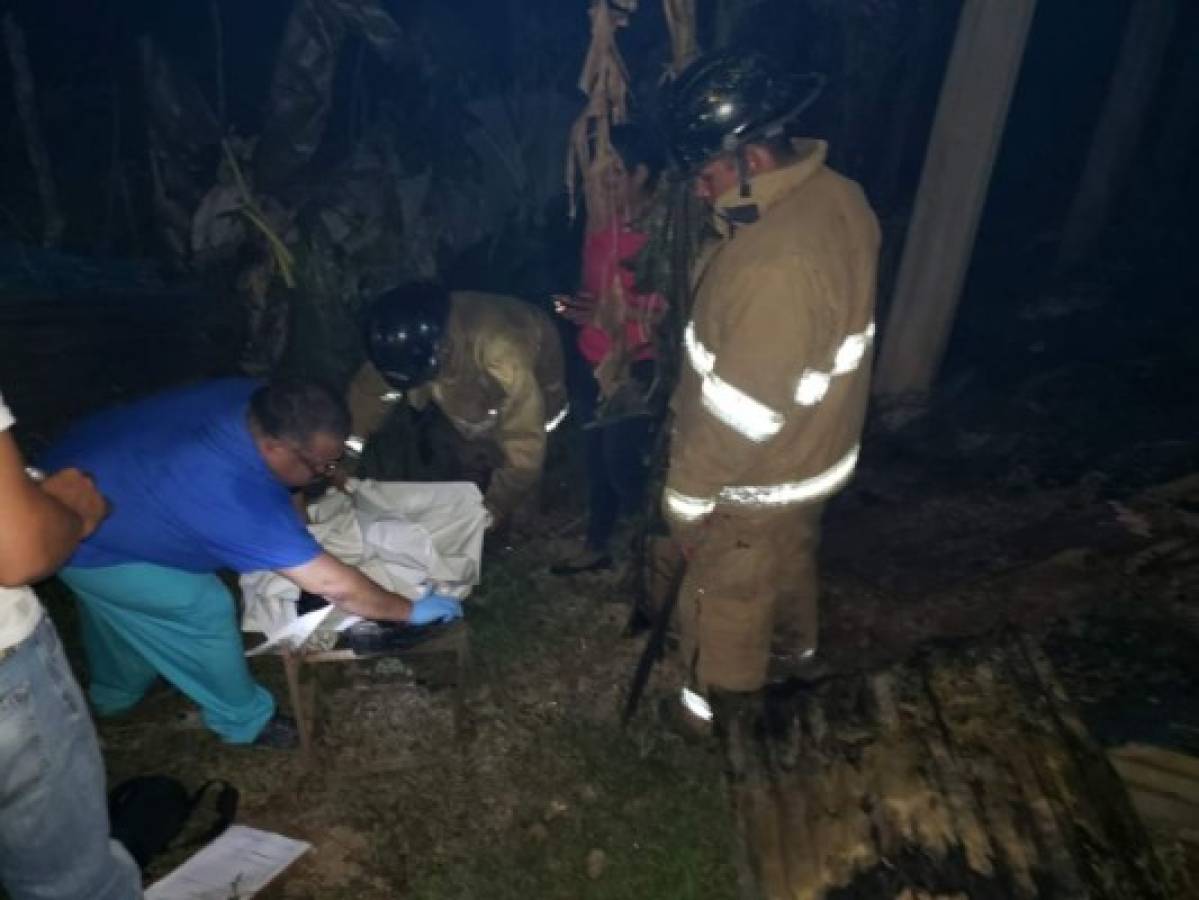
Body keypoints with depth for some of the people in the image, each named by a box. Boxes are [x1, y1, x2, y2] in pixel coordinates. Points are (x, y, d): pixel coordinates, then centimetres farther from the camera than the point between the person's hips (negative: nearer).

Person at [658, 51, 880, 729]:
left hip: (756, 480, -8)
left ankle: (717, 706, 44)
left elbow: (740, 410, -30)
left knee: (727, 601, 17)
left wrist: (688, 497, -18)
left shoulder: (776, 263, -38)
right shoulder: (840, 197, -8)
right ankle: (798, 645, 61)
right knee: (793, 555, 33)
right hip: (813, 454, 9)